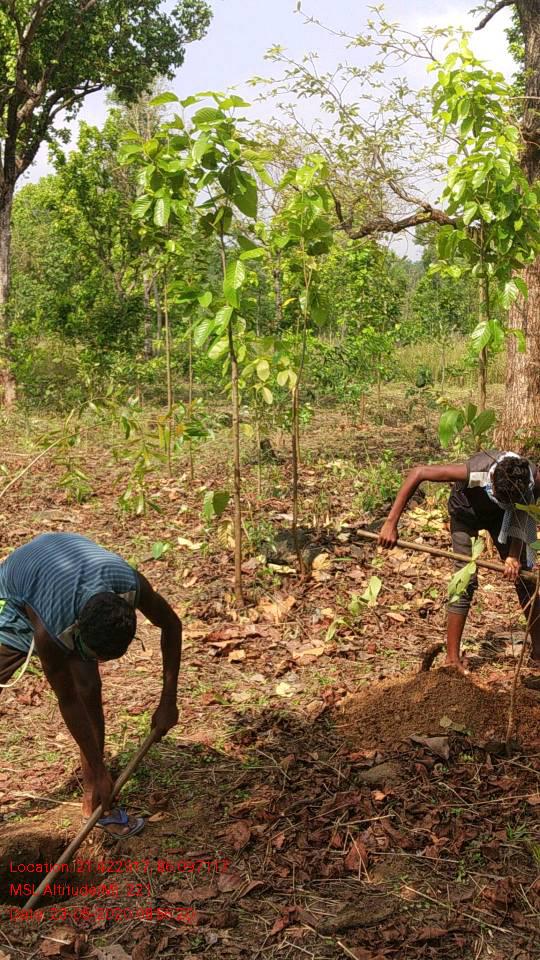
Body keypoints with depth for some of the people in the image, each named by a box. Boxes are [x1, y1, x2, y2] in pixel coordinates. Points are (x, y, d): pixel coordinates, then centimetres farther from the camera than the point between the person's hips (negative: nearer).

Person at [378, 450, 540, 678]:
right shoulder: (472, 473, -43)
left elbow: (521, 512, -19)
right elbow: (417, 473, -37)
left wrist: (514, 556, -34)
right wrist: (391, 523, -38)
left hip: (498, 516, 3)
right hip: (466, 513, -3)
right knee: (466, 581, -11)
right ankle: (452, 658, -1)